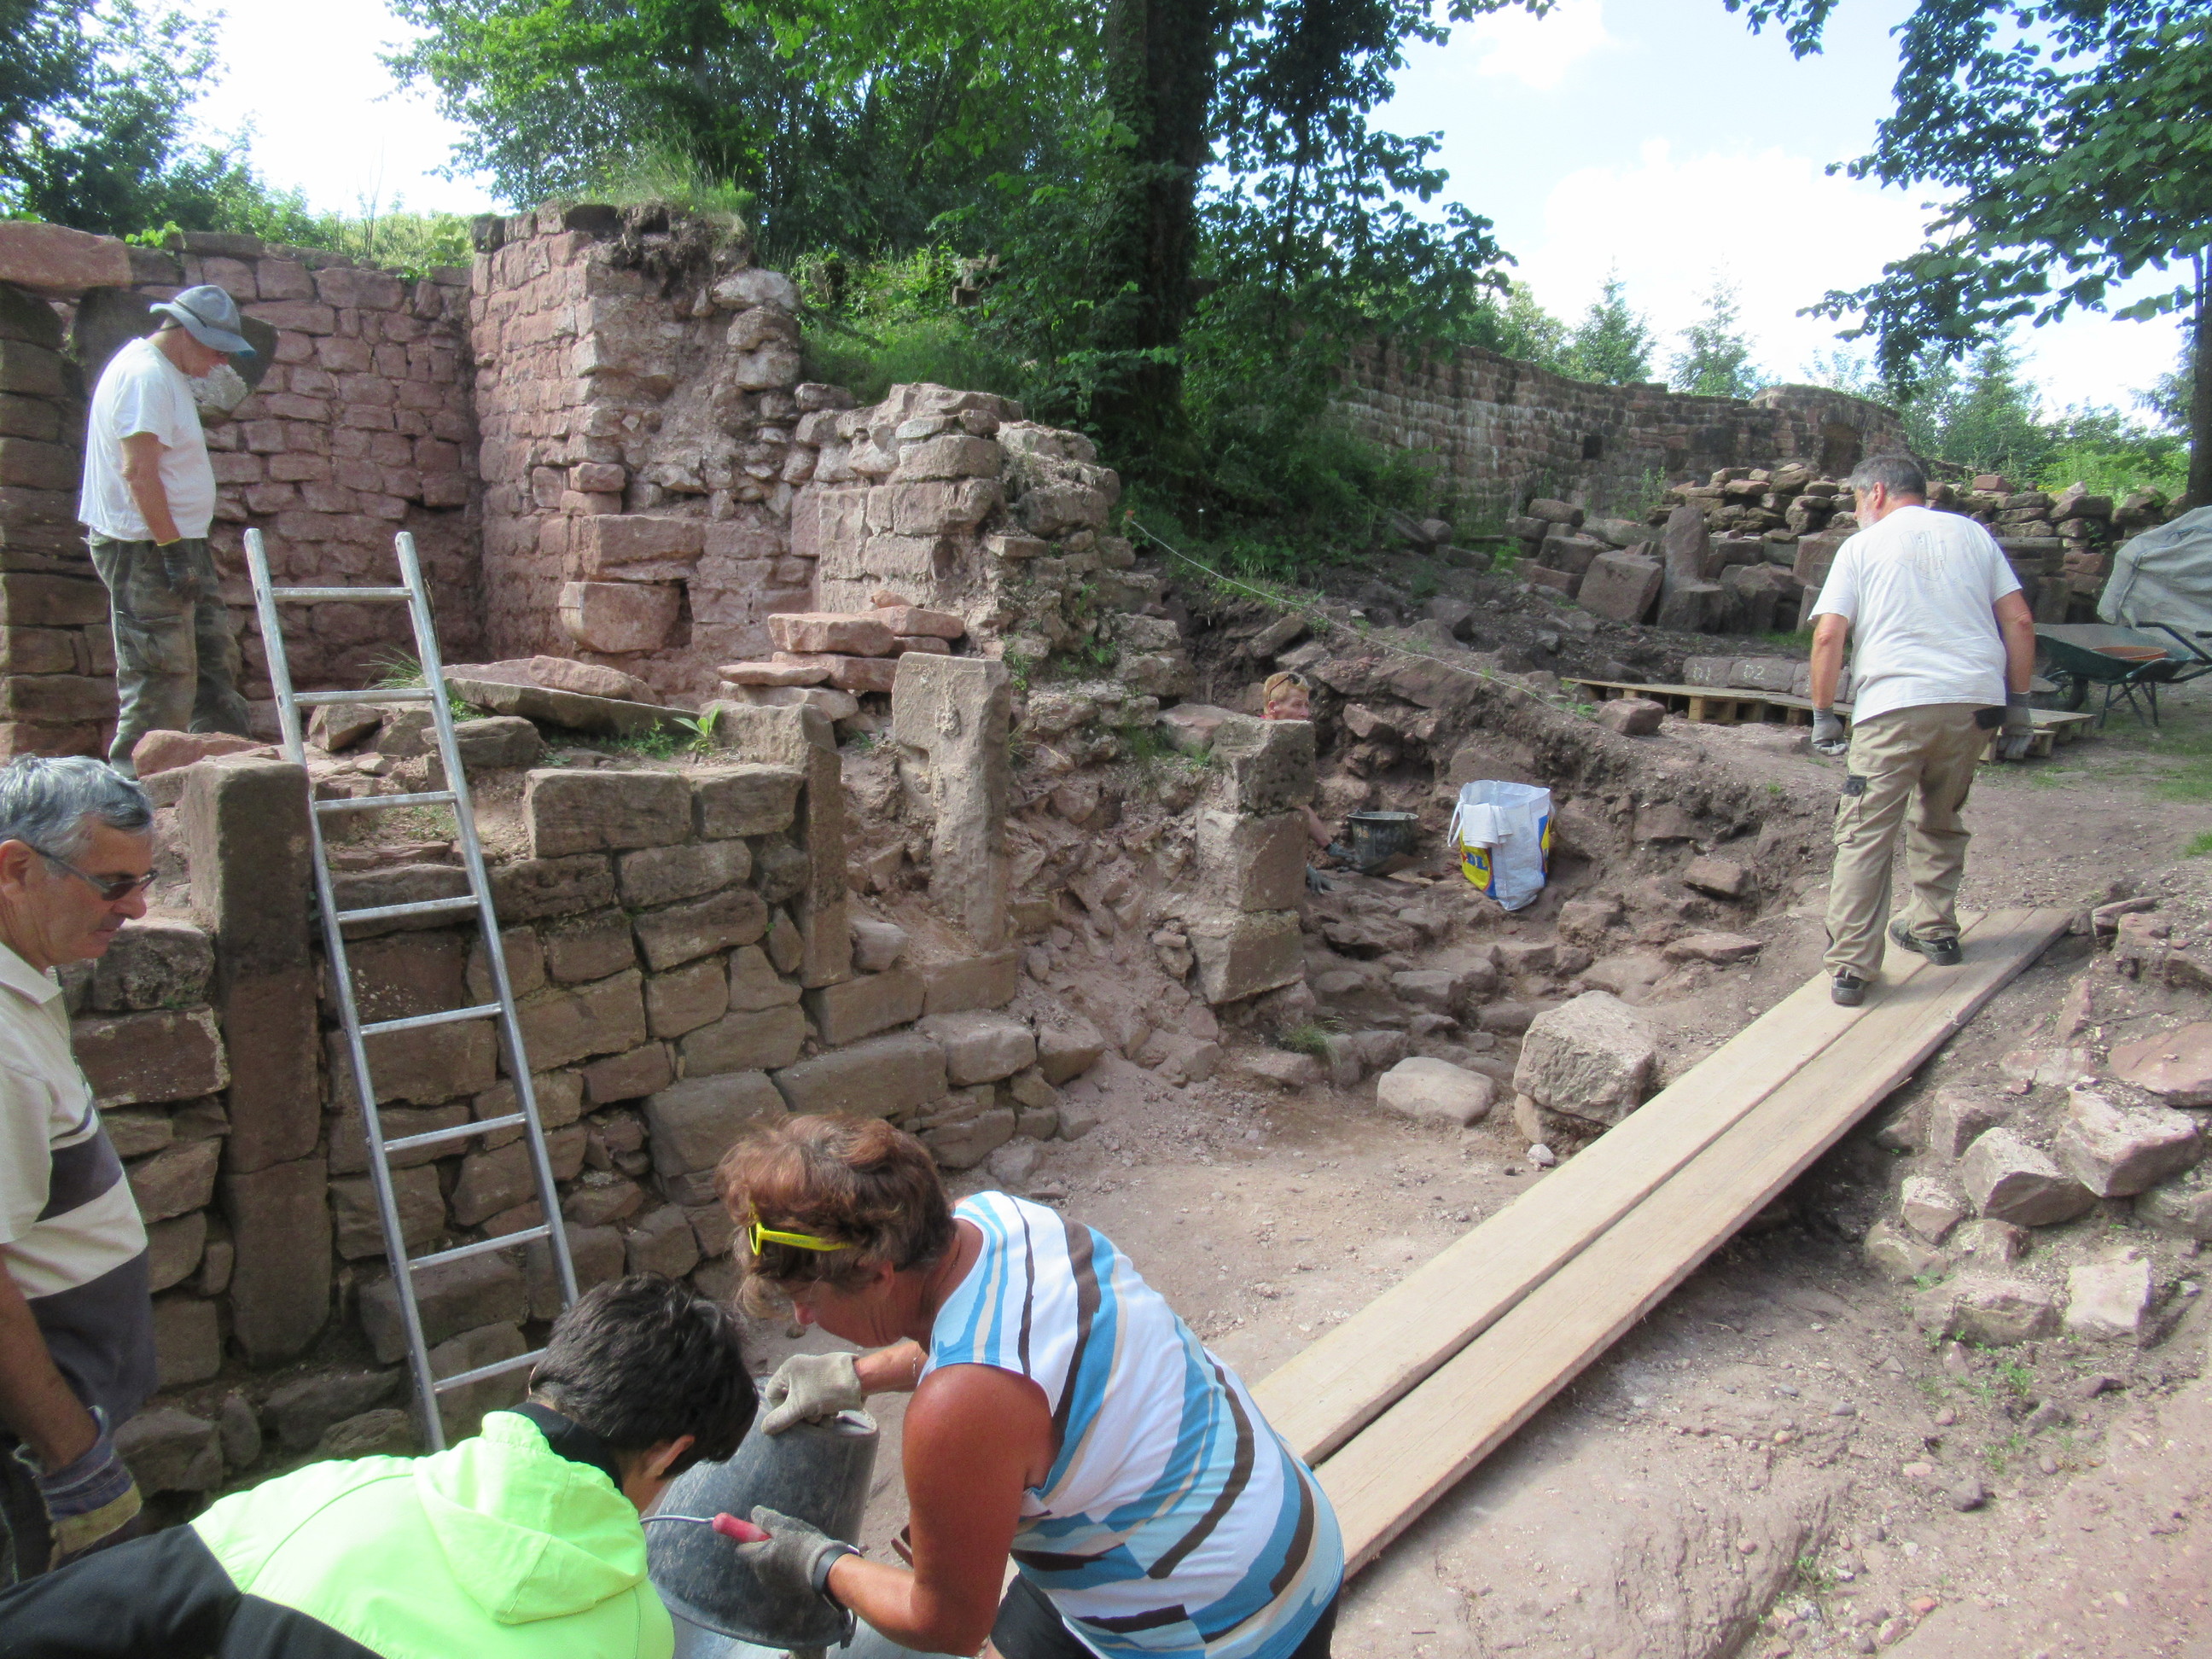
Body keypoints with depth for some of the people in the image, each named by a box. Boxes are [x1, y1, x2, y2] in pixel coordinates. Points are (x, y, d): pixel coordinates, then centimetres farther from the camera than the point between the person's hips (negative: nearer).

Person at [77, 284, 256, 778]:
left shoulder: (168, 375, 17)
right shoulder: (146, 375, -15)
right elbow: (138, 472, -23)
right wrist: (173, 550, -25)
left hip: (179, 542, 11)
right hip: (146, 550, -11)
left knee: (216, 657, 14)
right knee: (162, 679, -8)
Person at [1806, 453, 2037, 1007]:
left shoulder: (1861, 546, 9)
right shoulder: (1972, 534, 18)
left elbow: (1829, 635, -3)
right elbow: (2019, 621, 11)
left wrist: (1823, 713, 4)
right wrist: (2018, 703, 14)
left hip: (1894, 705, -4)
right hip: (1975, 698, 4)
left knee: (1863, 837, -2)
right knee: (1940, 820, 24)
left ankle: (1851, 967, -7)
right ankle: (1935, 929, 34)